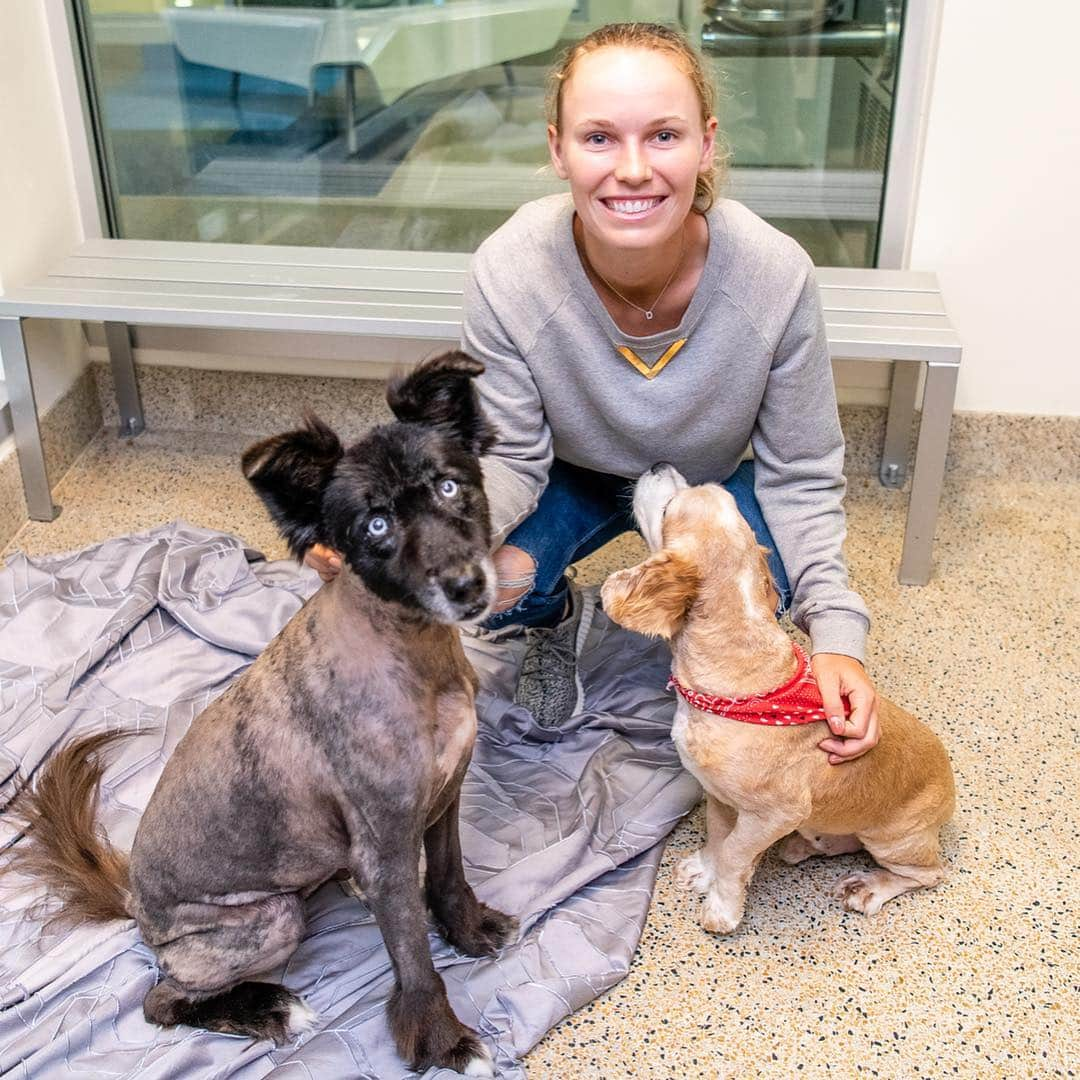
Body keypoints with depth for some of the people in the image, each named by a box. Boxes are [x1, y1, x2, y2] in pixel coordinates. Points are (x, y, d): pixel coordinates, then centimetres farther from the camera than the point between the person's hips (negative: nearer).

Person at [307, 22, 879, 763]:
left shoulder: (776, 274, -31)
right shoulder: (508, 271, -32)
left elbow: (800, 476, -19)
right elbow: (511, 458, -21)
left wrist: (837, 633, -32)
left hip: (714, 480, 0)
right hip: (575, 474, 0)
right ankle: (557, 623, 13)